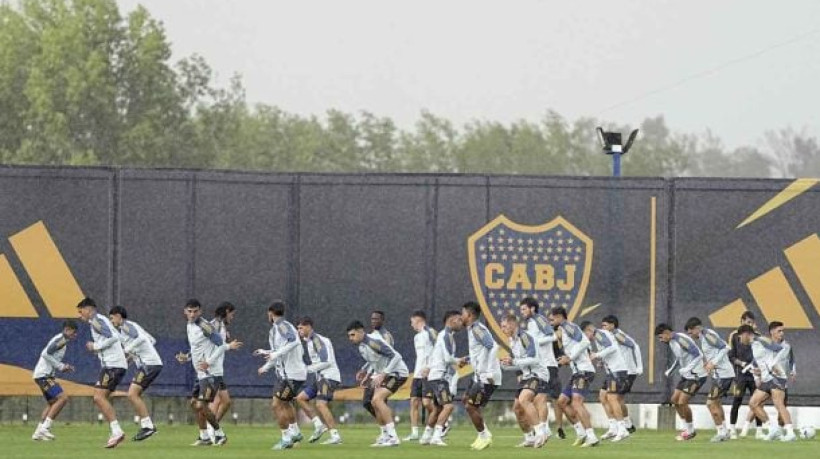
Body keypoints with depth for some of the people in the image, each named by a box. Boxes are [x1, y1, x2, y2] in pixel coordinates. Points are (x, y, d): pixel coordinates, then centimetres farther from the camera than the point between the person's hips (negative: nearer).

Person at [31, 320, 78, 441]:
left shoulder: (63, 341, 19)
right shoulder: (60, 339, -12)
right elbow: (46, 354, -22)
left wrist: (64, 368, 10)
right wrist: (60, 366, -17)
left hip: (46, 375, 10)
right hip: (43, 375, -10)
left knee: (52, 403, 17)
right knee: (63, 398, -16)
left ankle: (38, 432, 19)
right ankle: (45, 427, -16)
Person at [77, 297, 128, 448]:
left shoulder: (97, 320, -8)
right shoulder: (98, 321, 23)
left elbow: (113, 337, -21)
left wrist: (95, 346, -11)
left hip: (112, 365, -10)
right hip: (111, 365, 10)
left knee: (99, 397, -16)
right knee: (100, 399, 10)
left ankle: (117, 431, -21)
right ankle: (116, 432, 5)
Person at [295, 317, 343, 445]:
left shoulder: (317, 340, -14)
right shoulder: (310, 341, 17)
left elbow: (327, 362, -20)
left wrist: (309, 369, -14)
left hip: (329, 376, -11)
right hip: (319, 377, 11)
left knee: (320, 404, -21)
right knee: (301, 398, 9)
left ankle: (335, 436, -22)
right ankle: (319, 425, 7)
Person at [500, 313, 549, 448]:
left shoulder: (525, 337, -15)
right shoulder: (513, 341, 15)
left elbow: (534, 359, -24)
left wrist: (514, 361, -24)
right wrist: (506, 365, 6)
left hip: (538, 374, -10)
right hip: (527, 376, 10)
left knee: (524, 399, -31)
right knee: (517, 408, 11)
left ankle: (541, 431, -32)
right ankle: (530, 439, 24)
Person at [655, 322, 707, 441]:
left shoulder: (681, 340, -23)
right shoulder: (671, 342, 8)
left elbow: (698, 355, -26)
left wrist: (687, 369, -29)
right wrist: (670, 369, 16)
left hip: (696, 375, -10)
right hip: (687, 374, 10)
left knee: (682, 402, -11)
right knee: (675, 399, 11)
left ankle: (690, 431, 6)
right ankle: (688, 428, 21)